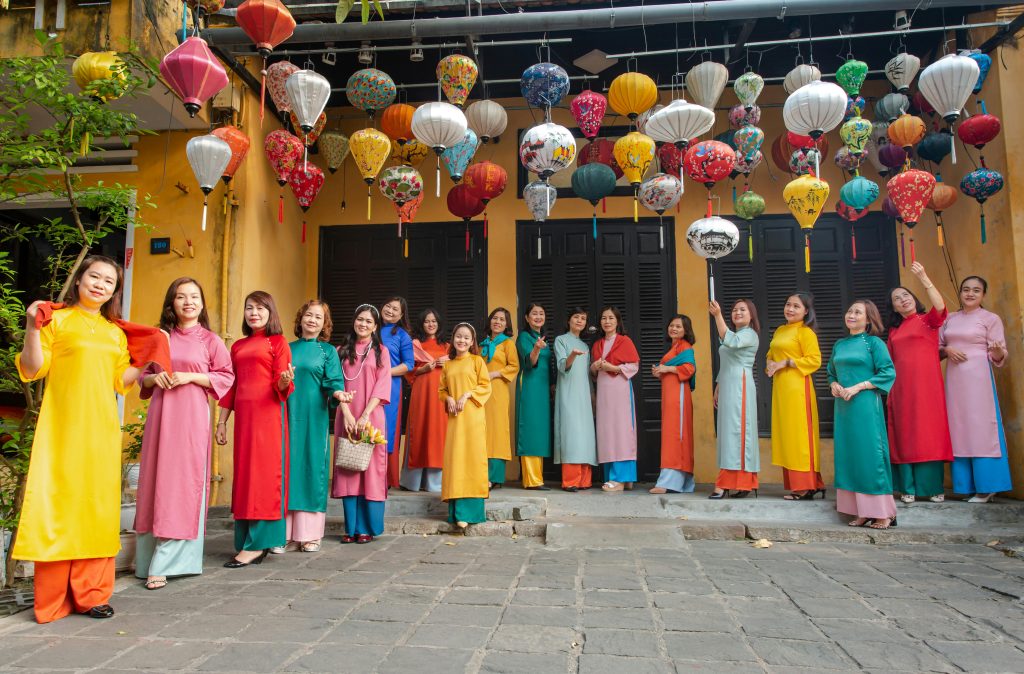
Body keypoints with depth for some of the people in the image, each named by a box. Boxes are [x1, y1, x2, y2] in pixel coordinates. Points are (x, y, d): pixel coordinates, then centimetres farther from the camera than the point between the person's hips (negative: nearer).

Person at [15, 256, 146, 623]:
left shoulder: (115, 333, 17)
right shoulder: (57, 319, 3)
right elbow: (32, 369, -3)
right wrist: (32, 329, -15)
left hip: (101, 428, 4)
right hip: (62, 427, -4)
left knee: (98, 503, 3)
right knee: (58, 502, -5)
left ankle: (90, 593, 10)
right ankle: (52, 599, 4)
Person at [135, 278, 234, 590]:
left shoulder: (210, 340, 3)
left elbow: (226, 377, 0)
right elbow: (143, 375, 19)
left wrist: (190, 376, -11)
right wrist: (155, 377, -3)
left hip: (191, 416, -4)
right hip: (160, 415, 4)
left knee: (181, 484, -5)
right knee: (155, 480, 4)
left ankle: (164, 564, -2)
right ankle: (146, 556, 14)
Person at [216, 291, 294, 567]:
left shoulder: (277, 342, 1)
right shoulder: (238, 346, 18)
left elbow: (280, 387, -6)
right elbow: (231, 386, 17)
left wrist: (285, 381, -29)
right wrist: (222, 421, 12)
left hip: (268, 414, -6)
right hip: (243, 415, 6)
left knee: (263, 474, -7)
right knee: (244, 475, 5)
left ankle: (256, 544, -5)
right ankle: (245, 540, 11)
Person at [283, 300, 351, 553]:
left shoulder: (328, 351, 7)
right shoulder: (288, 348, 13)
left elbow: (333, 382, -3)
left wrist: (338, 393, -23)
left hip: (314, 418, -2)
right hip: (288, 416, 2)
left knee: (312, 468, -2)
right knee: (287, 467, 0)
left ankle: (310, 534, 6)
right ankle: (287, 534, 6)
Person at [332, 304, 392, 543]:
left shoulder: (381, 351, 7)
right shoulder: (342, 351, 11)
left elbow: (382, 386, -2)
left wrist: (365, 415, -13)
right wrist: (347, 414, -10)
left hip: (371, 417, -2)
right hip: (346, 417, 2)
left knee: (370, 468, -3)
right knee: (347, 469, 1)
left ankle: (367, 527, 4)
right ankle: (351, 527, 6)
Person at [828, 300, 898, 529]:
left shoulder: (873, 342, -2)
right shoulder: (840, 344, 15)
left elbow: (888, 373, -8)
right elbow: (832, 372, 23)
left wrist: (858, 387, -14)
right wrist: (833, 385, 2)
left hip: (865, 406, -6)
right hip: (843, 406, 6)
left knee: (869, 455, -6)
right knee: (848, 456, 5)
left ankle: (883, 513, 2)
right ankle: (861, 511, 11)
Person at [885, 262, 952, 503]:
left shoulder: (927, 320, 5)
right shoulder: (894, 330, 14)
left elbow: (940, 307, -17)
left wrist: (923, 278, -24)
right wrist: (887, 390, 8)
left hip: (926, 385, -3)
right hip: (901, 389, 3)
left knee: (929, 433, -3)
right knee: (905, 436, 3)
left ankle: (934, 487, 5)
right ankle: (908, 488, 9)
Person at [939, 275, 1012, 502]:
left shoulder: (991, 319, 0)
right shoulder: (950, 318, 12)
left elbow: (998, 357, -4)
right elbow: (937, 346, 15)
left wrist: (998, 352, -27)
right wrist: (948, 350, -6)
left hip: (978, 378, -5)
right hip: (954, 379, 5)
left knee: (981, 428, -4)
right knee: (959, 428, 6)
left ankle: (986, 485, 2)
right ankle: (967, 484, 13)